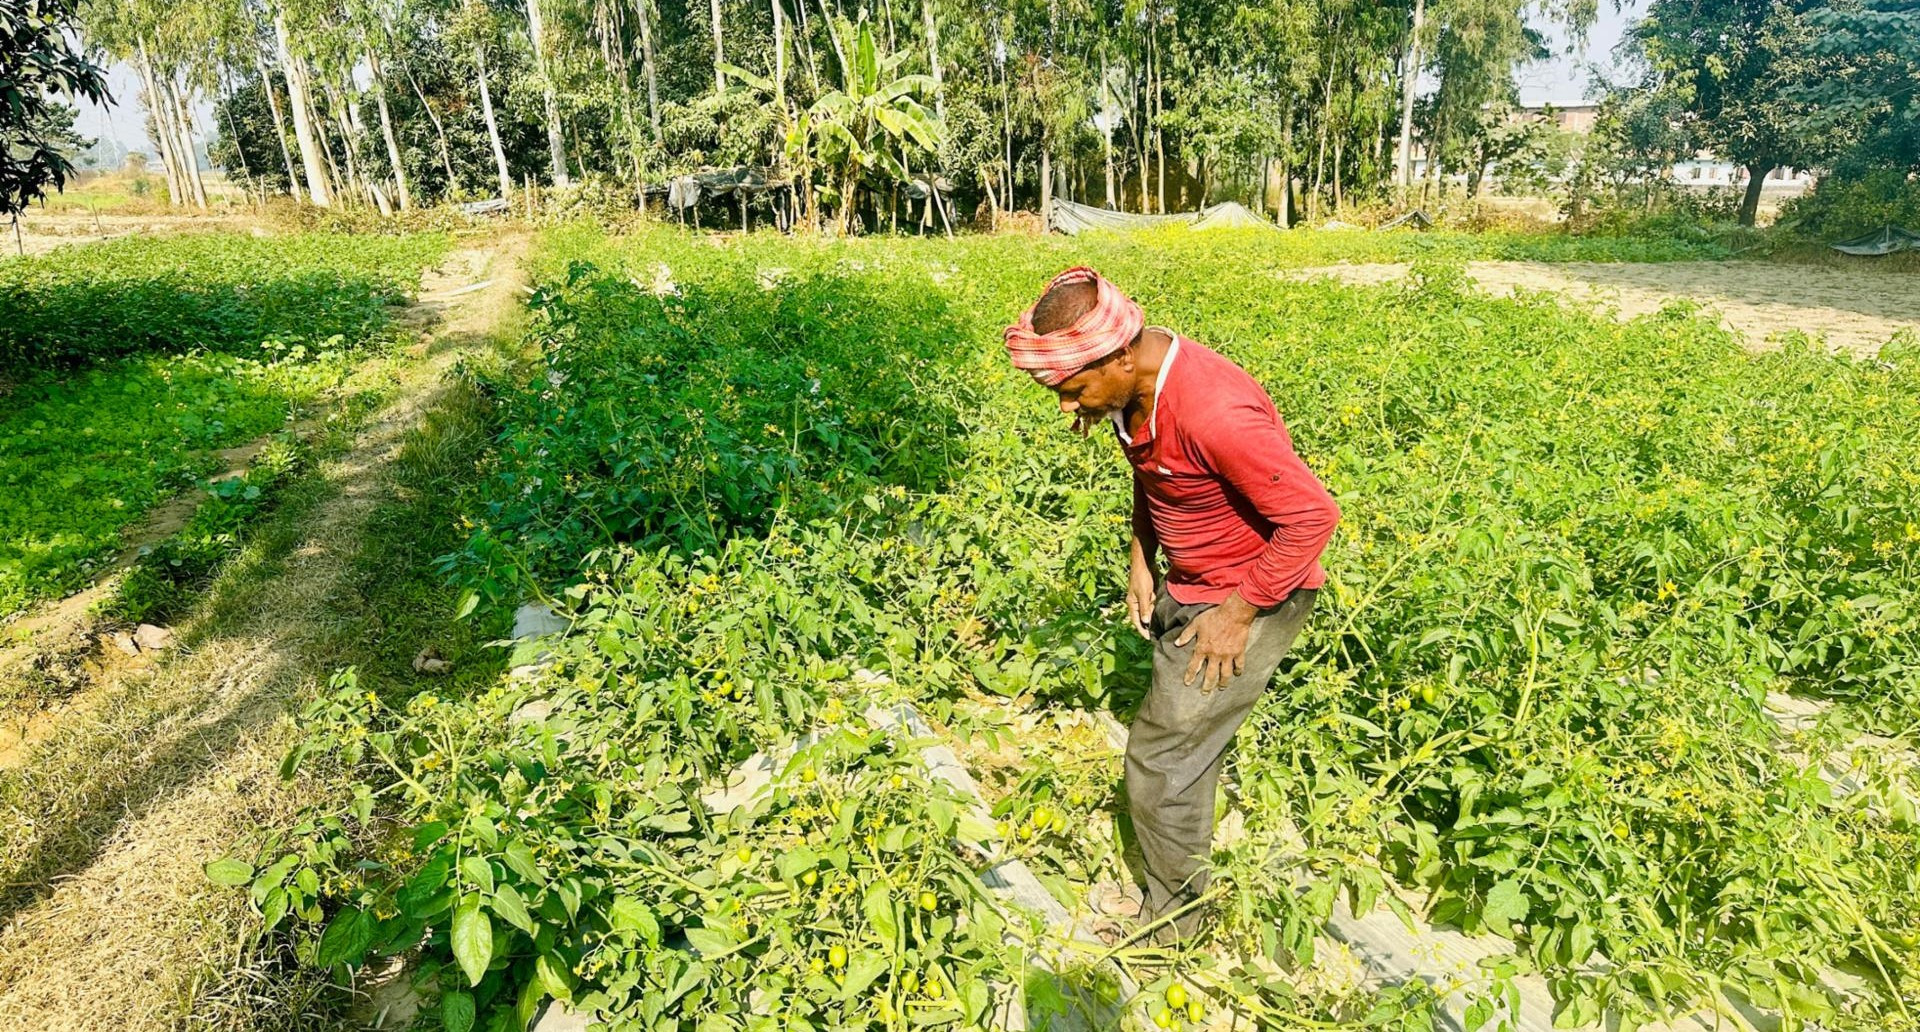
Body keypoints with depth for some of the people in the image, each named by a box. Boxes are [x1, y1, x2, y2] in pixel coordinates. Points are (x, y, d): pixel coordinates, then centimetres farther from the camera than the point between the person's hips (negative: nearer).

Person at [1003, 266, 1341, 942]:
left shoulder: (1213, 414, -34)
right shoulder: (1134, 385, -6)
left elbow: (1312, 516, -28)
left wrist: (1237, 614, -21)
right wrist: (1141, 561, 4)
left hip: (1252, 595, -8)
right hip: (1183, 584, 9)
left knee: (1161, 753, -3)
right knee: (1185, 737, 21)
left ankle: (1173, 918, 22)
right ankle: (1179, 885, 43)